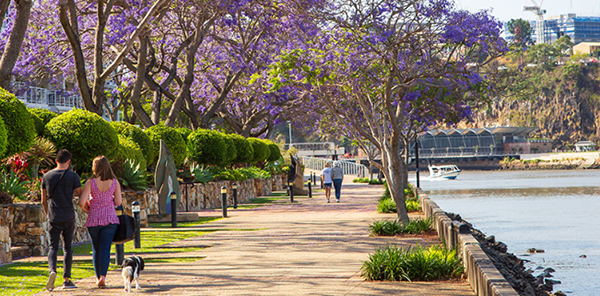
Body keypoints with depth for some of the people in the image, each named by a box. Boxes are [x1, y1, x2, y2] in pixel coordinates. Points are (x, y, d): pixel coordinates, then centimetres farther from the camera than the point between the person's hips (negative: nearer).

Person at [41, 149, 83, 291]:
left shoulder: (47, 176, 5)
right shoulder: (73, 176, -4)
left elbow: (44, 201, 10)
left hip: (53, 218, 1)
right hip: (68, 217, -1)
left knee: (53, 247, 2)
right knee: (67, 247, 9)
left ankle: (52, 271, -24)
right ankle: (66, 279, 10)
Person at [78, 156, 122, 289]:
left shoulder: (90, 182, -8)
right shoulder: (115, 182, -2)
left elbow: (82, 202, -12)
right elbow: (118, 202, 0)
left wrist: (88, 208, 9)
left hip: (93, 219, -1)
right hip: (110, 218, 1)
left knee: (96, 249, 13)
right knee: (105, 248, -1)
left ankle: (98, 278, 20)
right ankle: (103, 277, -18)